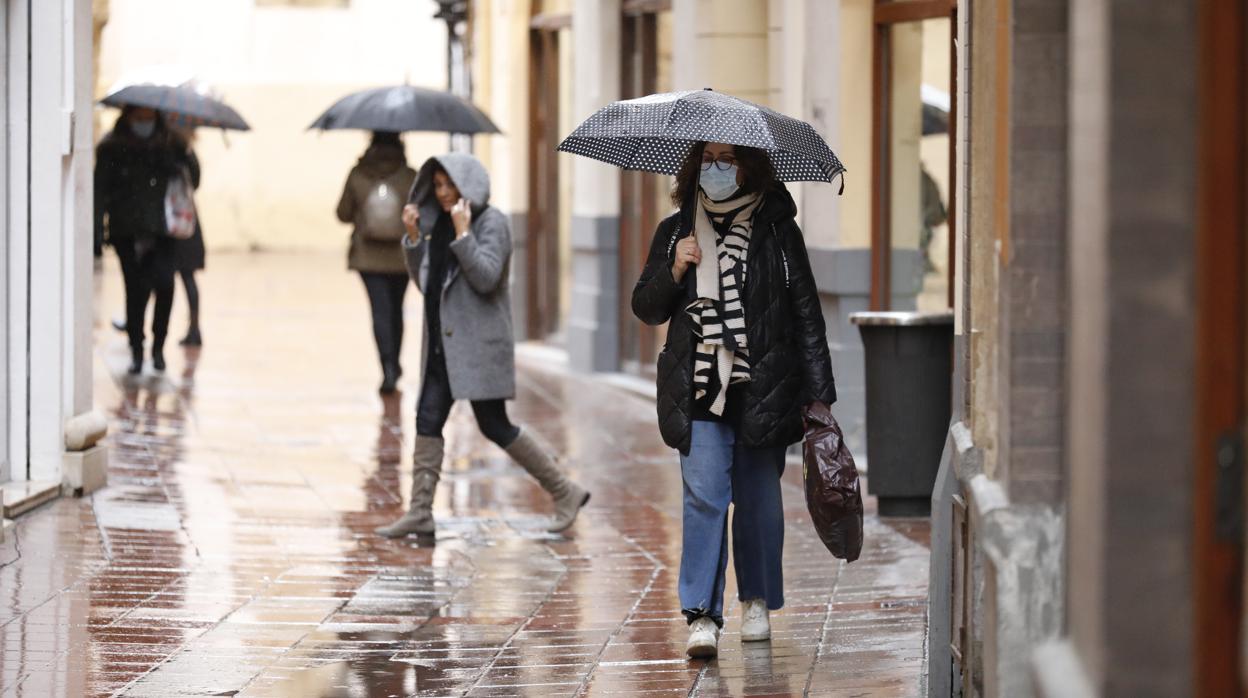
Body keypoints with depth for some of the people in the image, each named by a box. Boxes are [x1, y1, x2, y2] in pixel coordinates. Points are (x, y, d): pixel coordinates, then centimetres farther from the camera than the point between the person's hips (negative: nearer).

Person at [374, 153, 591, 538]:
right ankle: (420, 512, 3)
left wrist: (463, 233, -24)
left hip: (479, 344, -8)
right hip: (442, 343, 8)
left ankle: (565, 492, 6)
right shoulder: (439, 223, 13)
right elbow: (424, 281, 14)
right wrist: (413, 236, 4)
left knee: (495, 426, -5)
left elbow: (486, 278, -20)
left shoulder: (491, 222, -9)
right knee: (427, 421, 1)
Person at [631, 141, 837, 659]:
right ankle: (702, 616, -12)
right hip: (698, 389, 1)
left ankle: (757, 602, 25)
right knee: (704, 496, -9)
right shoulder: (675, 232, 9)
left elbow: (806, 314, 4)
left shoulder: (777, 232, 3)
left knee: (759, 496, 7)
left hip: (764, 388, -1)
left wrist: (818, 393, -1)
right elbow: (646, 309, 13)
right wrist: (673, 272, -8)